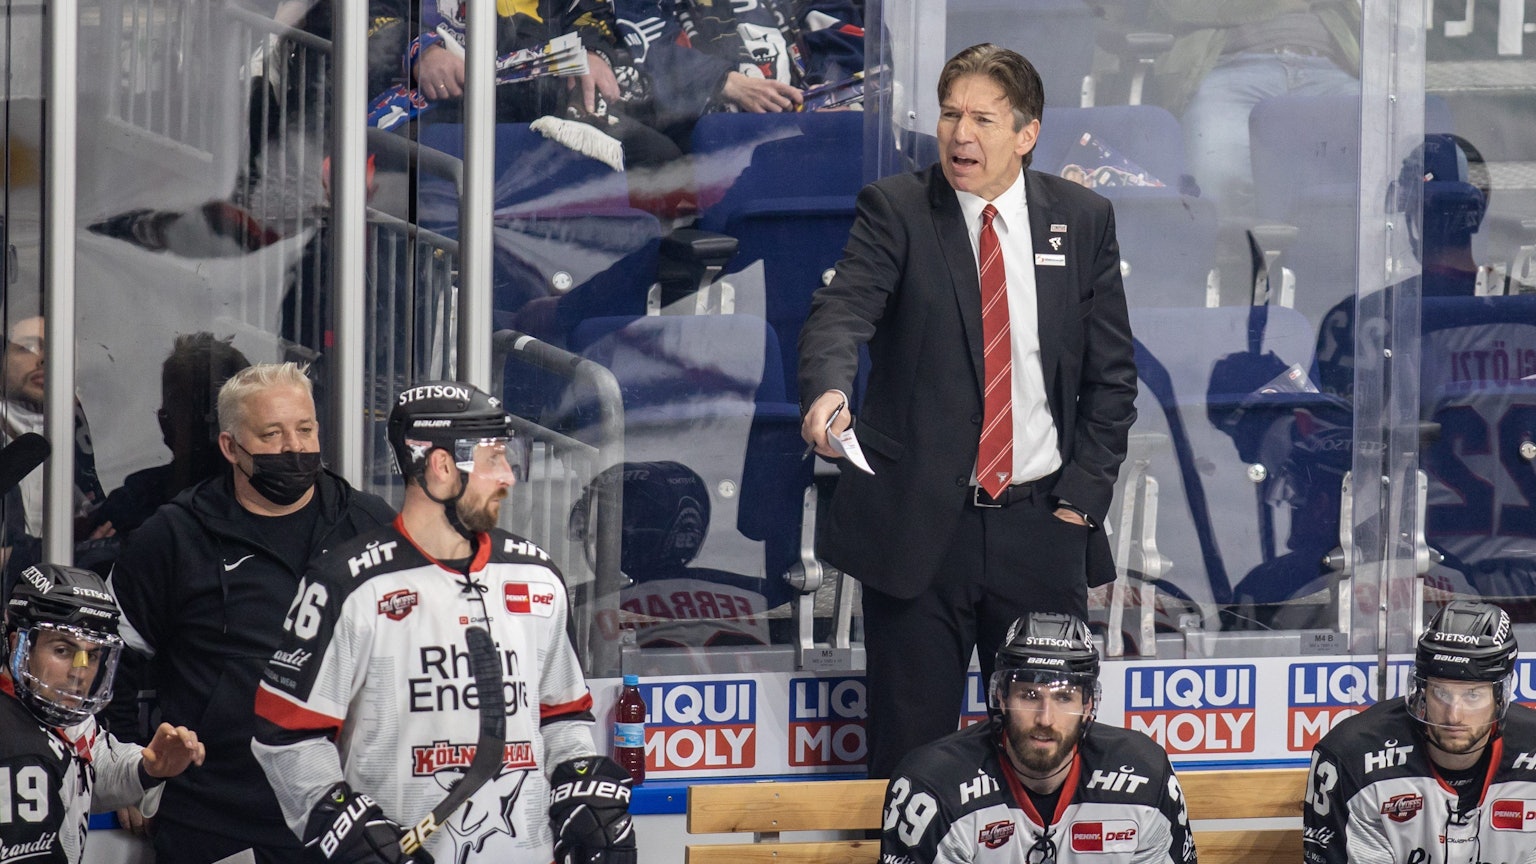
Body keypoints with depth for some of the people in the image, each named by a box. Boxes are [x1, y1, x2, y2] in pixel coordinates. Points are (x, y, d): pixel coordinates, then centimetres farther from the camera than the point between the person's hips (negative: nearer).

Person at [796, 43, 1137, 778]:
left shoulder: (1082, 220, 7)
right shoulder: (895, 210, -1)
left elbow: (1111, 377, 10)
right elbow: (841, 311, -18)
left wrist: (1082, 497, 0)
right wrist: (829, 389, -40)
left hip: (1041, 525, 2)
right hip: (916, 525, -2)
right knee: (910, 746, 0)